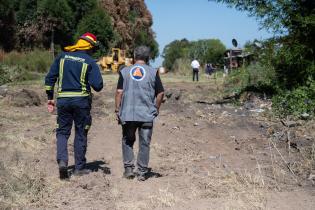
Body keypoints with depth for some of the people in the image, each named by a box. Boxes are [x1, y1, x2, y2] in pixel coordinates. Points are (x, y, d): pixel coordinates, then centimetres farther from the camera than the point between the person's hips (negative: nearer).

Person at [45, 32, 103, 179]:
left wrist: (50, 98, 13)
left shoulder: (62, 56, 6)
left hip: (63, 100, 2)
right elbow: (97, 86, -11)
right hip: (81, 101, -2)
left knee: (62, 132, 12)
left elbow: (50, 78, 6)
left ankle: (62, 160, -9)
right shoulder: (90, 62, -4)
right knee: (81, 134, 9)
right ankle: (79, 167, 14)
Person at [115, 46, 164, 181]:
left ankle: (128, 169, 12)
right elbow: (160, 93, 0)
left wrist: (117, 110, 6)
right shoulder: (153, 72, 0)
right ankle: (142, 172, 10)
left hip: (127, 114, 1)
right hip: (147, 114, -1)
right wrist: (156, 109, 12)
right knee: (144, 144, 8)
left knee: (127, 142, 18)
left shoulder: (125, 71, 2)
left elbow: (119, 92, -1)